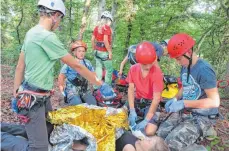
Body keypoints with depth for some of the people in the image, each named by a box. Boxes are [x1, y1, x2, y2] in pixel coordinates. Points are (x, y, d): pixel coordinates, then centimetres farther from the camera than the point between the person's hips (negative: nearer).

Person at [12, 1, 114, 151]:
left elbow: (20, 67, 10)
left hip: (42, 96, 10)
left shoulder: (31, 32, 7)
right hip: (33, 99, -10)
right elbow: (76, 66, -17)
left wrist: (16, 94, 17)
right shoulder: (47, 37, -21)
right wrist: (101, 84, -9)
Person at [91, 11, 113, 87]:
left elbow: (92, 40, 9)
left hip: (97, 51, 7)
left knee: (98, 69, 11)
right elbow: (105, 41, -21)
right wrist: (110, 52, -16)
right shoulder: (107, 27, -12)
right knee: (109, 70, 6)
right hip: (104, 52, -7)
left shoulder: (97, 27, 9)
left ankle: (96, 86, 15)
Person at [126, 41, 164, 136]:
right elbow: (131, 90, -7)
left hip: (151, 103, -4)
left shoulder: (157, 72, -22)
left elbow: (156, 98, -22)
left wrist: (146, 120, -27)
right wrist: (132, 111, -18)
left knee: (149, 132, -25)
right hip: (137, 100, 4)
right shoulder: (133, 69, -7)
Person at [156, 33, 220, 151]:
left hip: (202, 117, -7)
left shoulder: (204, 70, -24)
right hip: (184, 111, 7)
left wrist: (183, 103, -25)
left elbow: (214, 101, -25)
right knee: (160, 134, -5)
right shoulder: (184, 67, 2)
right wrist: (175, 99, -2)